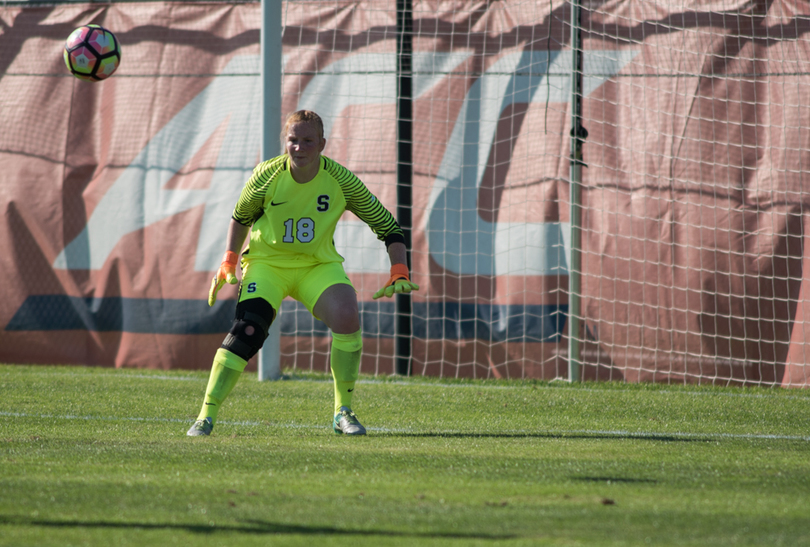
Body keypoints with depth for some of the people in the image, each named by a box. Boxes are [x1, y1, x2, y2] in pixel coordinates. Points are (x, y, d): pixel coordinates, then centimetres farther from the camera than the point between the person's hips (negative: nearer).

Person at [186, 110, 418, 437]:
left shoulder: (340, 180, -14)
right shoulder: (267, 176, -13)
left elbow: (387, 225, -6)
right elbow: (241, 217, 8)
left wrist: (399, 274, -17)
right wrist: (228, 264, 0)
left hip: (318, 265, 1)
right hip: (267, 262, -1)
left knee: (347, 317, -26)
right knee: (246, 332, -22)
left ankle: (343, 412, -10)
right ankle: (206, 416, -14)